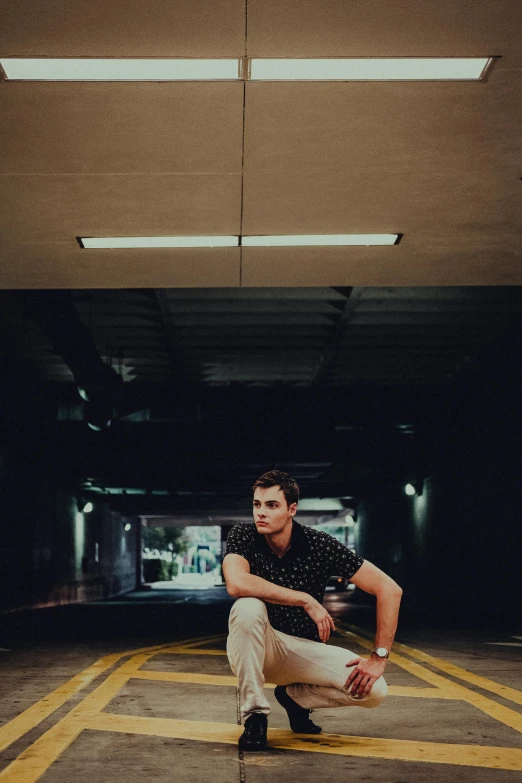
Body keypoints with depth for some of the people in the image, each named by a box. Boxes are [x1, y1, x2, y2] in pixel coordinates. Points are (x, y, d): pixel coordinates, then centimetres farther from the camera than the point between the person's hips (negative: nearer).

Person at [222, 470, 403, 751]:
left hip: (305, 649, 2)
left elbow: (389, 589, -13)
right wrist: (306, 600, -30)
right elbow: (236, 584, -33)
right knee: (248, 607, -34)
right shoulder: (243, 537, -12)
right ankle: (254, 715, -20)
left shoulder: (320, 545, -12)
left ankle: (295, 696, 9)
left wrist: (379, 657, -19)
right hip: (260, 648, -2)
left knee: (373, 690, -21)